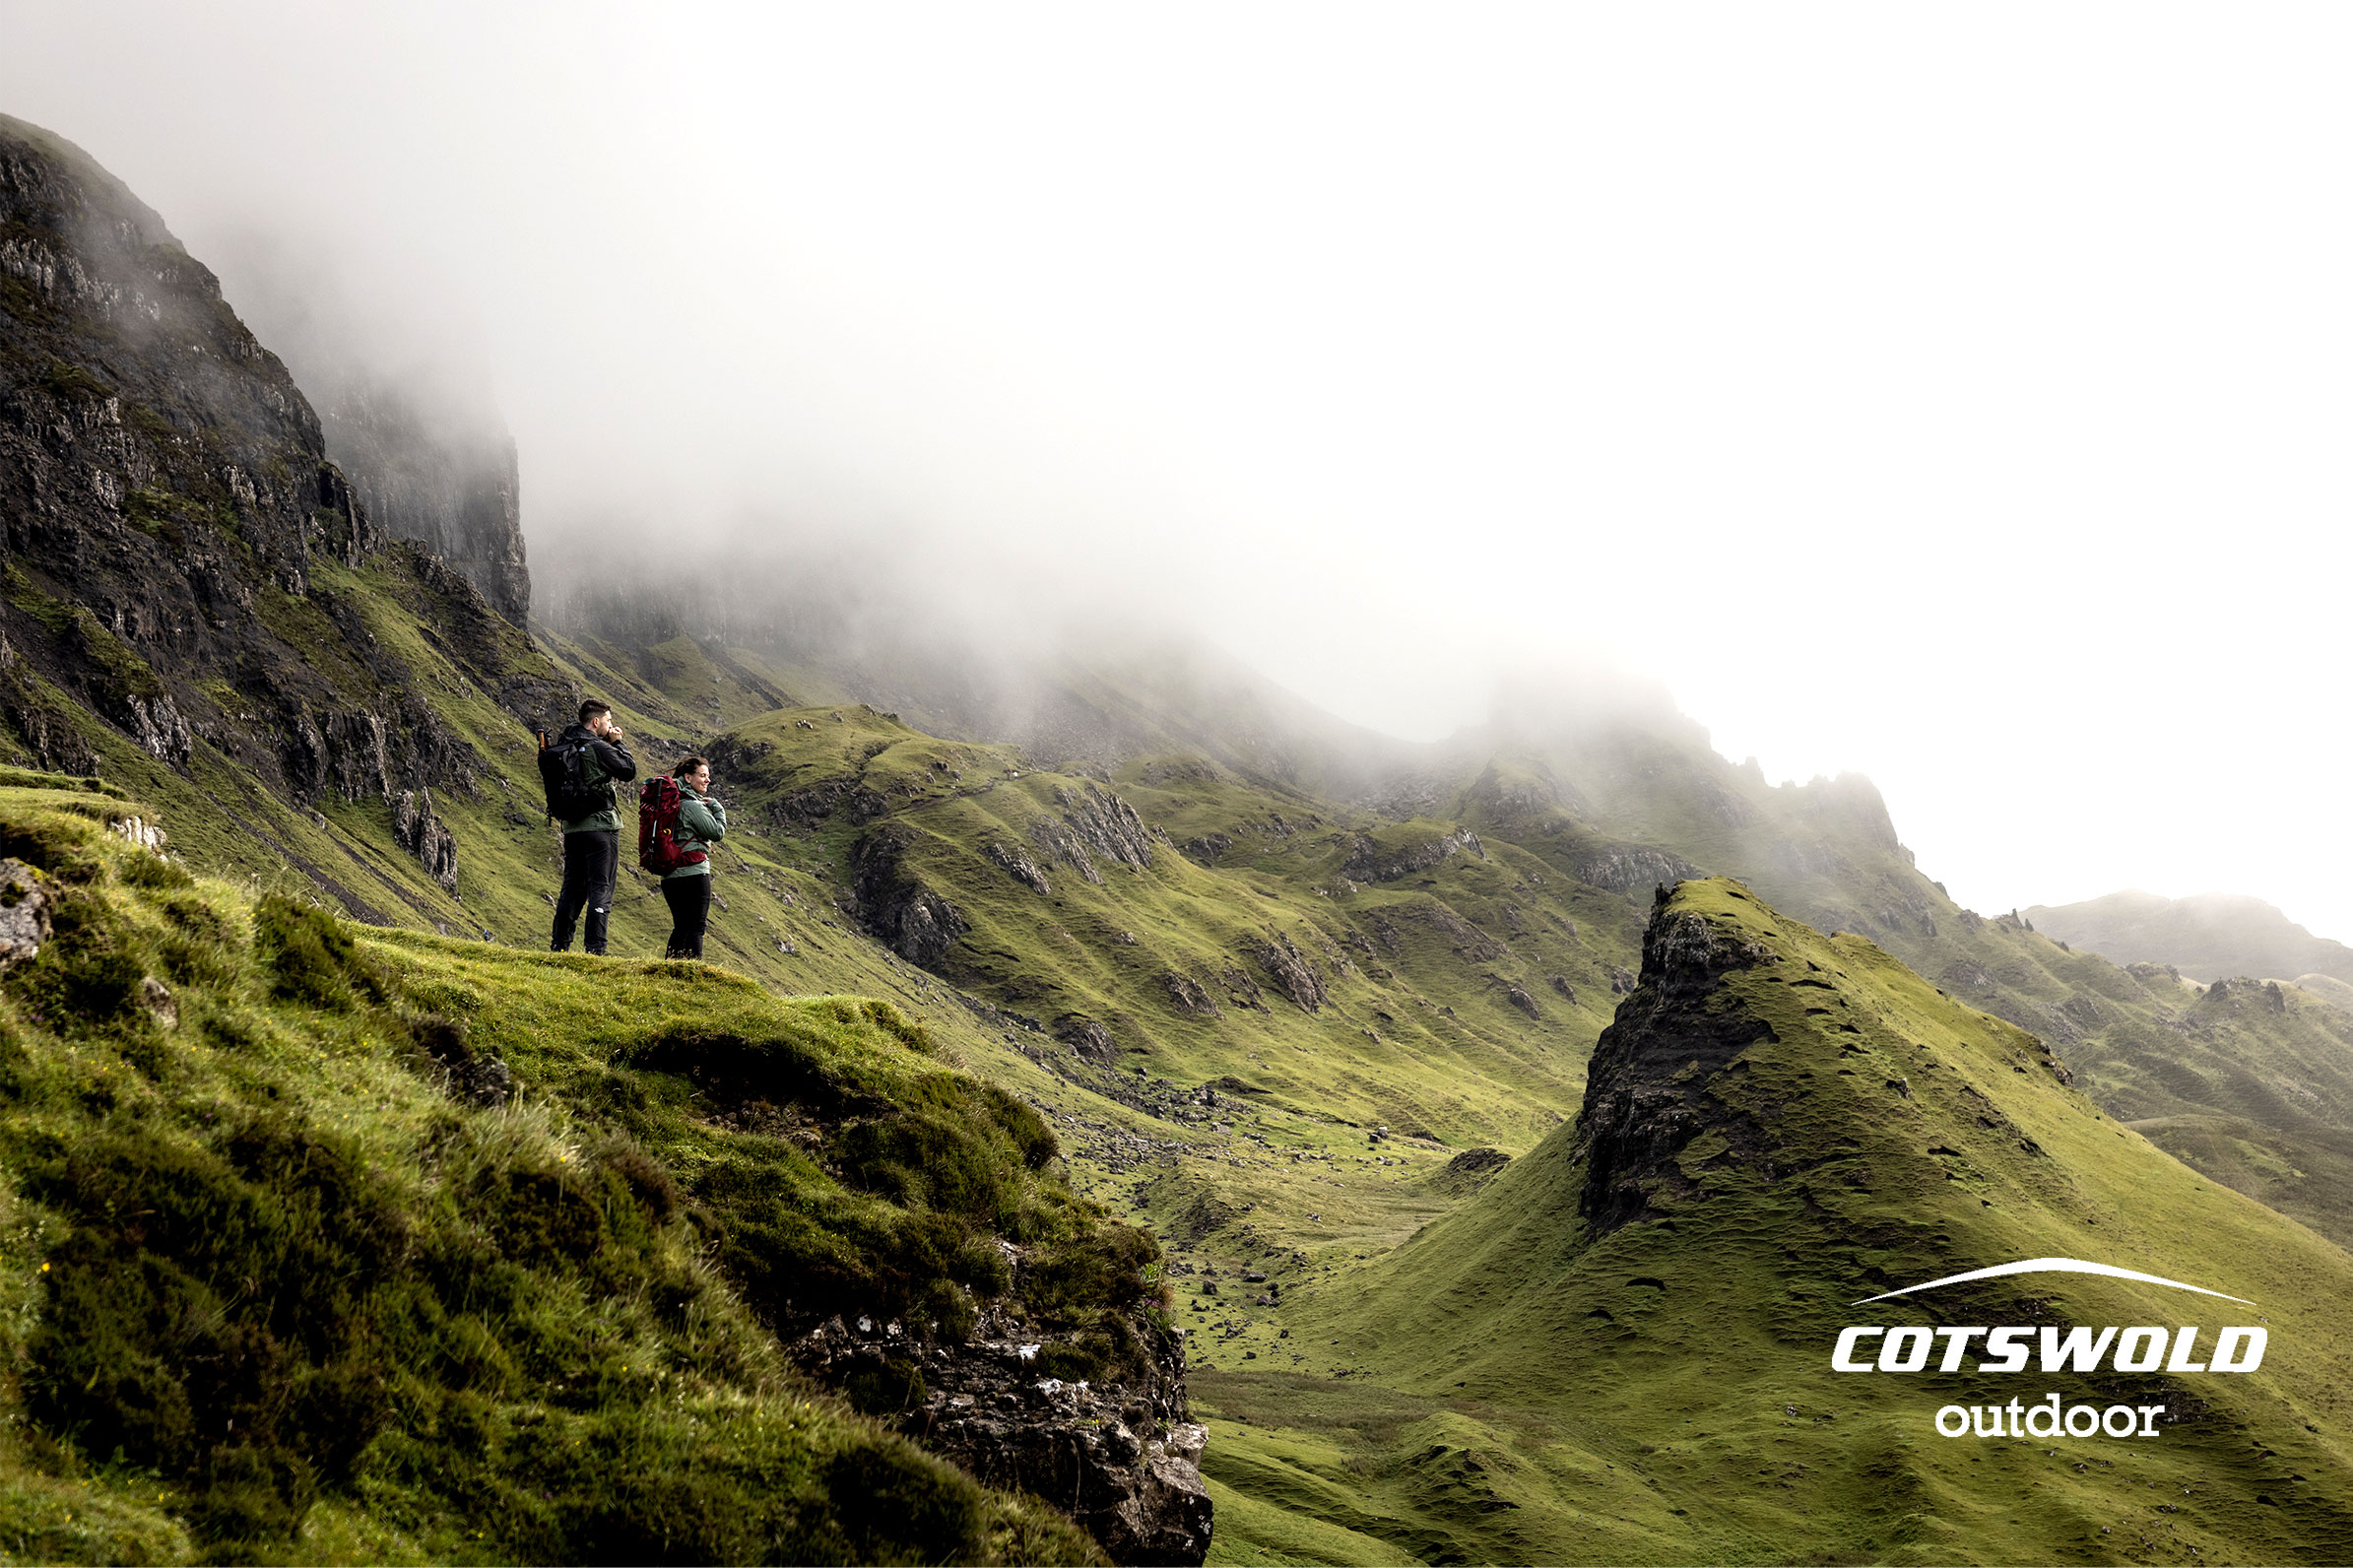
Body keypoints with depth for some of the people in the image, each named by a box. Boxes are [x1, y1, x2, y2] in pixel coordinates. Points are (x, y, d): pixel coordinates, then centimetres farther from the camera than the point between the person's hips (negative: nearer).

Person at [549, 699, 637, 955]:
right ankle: (595, 948, -9)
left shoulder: (563, 746, 10)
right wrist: (618, 742, 5)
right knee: (601, 888, -4)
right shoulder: (599, 748, -13)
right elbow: (630, 771, -7)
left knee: (572, 887, 13)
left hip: (571, 827, 7)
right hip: (600, 826, -7)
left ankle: (560, 945, 14)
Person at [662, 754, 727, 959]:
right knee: (696, 928, -6)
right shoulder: (692, 805, -13)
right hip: (694, 873, -9)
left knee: (681, 927, 15)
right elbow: (717, 832, -10)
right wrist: (717, 807, 5)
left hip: (670, 877, 9)